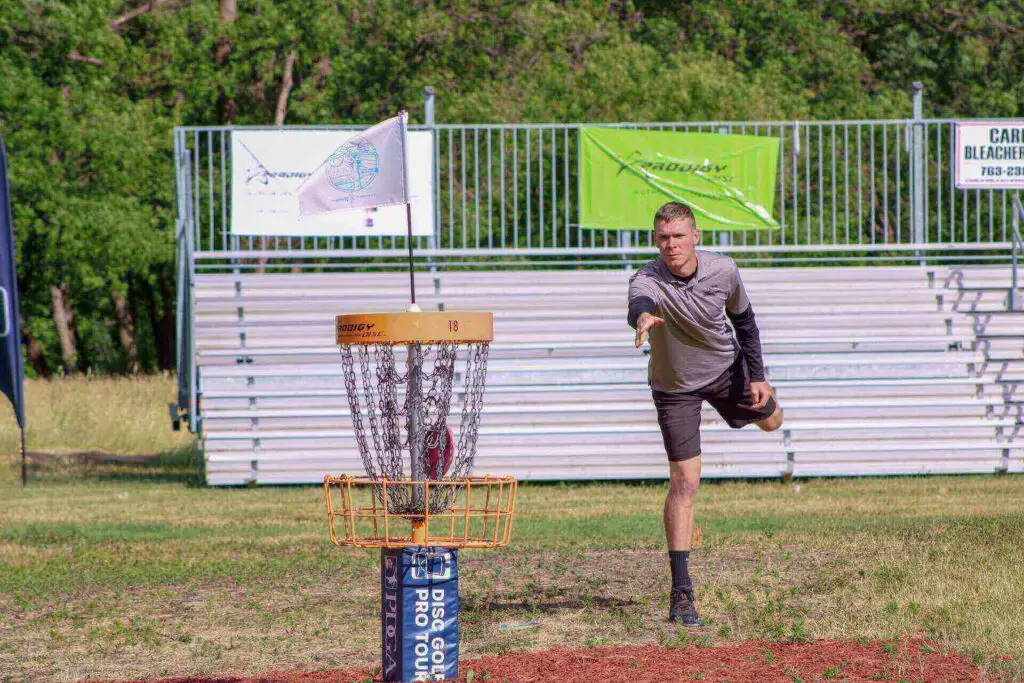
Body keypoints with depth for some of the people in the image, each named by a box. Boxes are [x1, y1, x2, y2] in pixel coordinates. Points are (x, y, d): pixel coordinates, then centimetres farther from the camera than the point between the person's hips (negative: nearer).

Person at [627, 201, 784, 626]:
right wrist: (643, 317, -82)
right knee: (684, 483, -11)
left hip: (725, 366, 4)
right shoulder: (648, 280, -33)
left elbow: (743, 318, -2)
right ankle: (681, 594, -7)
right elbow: (639, 303, -58)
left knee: (771, 421, 26)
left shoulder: (723, 270, -21)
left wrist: (757, 376, -3)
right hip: (675, 387, -4)